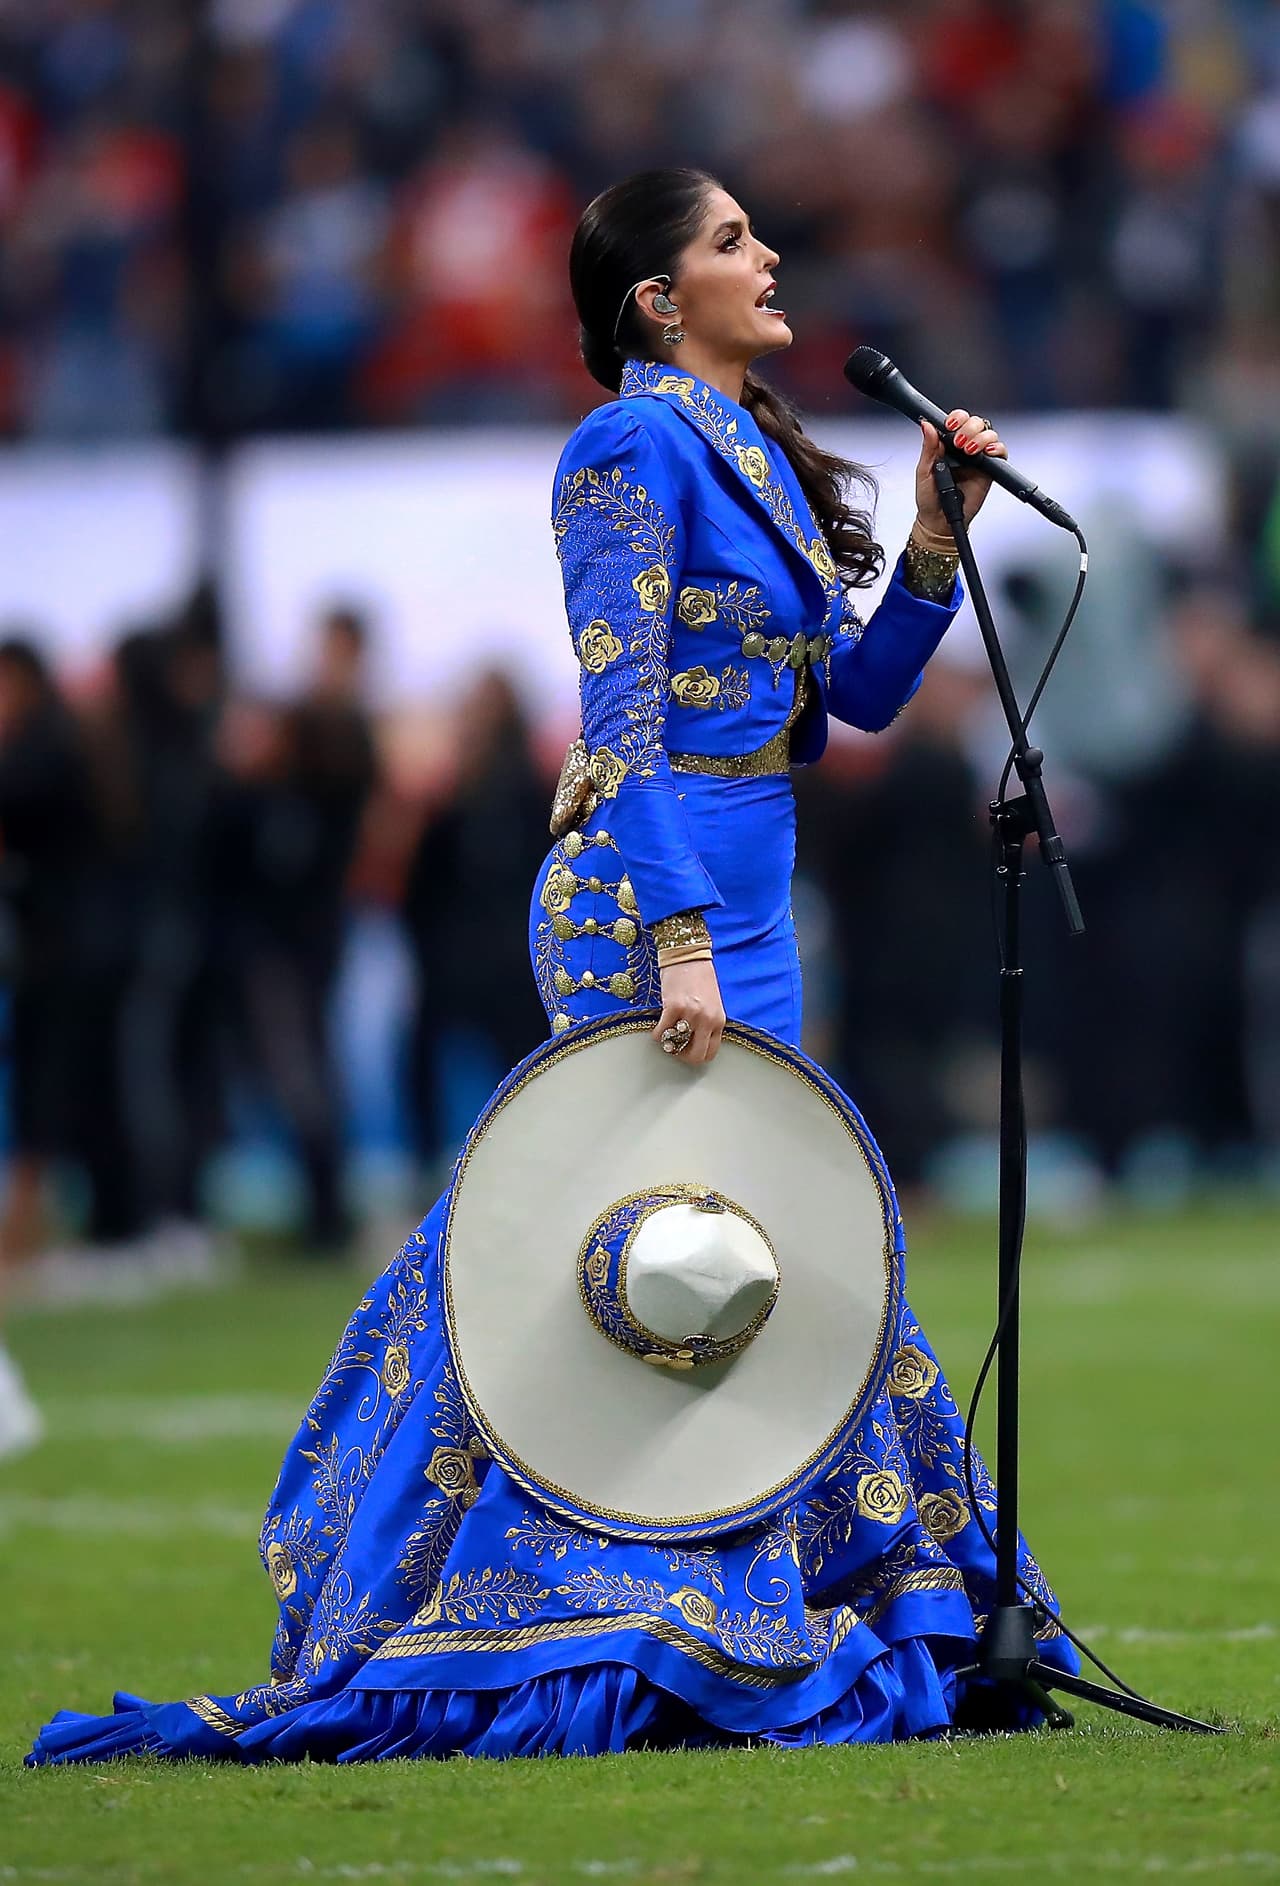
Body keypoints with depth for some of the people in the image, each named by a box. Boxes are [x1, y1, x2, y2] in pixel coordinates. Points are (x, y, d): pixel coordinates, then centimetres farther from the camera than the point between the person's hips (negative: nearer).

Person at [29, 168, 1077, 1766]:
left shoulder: (748, 453, 16)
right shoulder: (638, 447, -11)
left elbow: (859, 693, 15)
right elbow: (624, 718, -18)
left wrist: (935, 540, 2)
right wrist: (684, 941, -24)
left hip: (731, 903, 9)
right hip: (652, 900, -9)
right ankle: (662, 1636, -2)